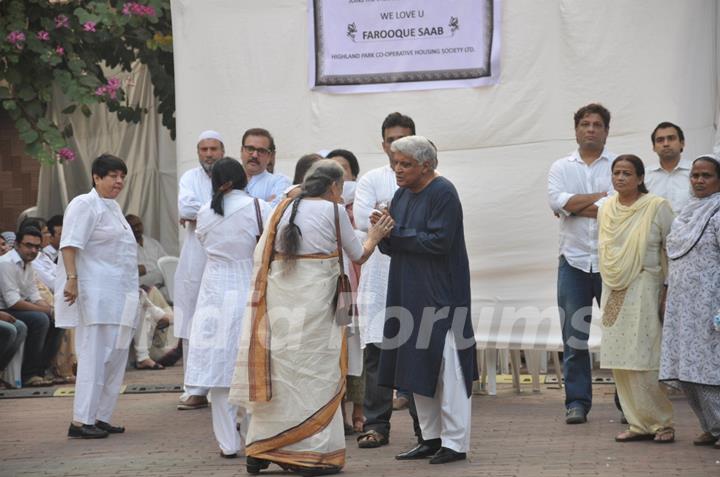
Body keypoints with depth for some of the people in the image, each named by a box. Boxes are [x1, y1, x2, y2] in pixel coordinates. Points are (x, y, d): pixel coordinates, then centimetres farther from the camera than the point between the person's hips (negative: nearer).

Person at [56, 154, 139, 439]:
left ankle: (100, 418, 15)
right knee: (94, 357, -11)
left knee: (115, 358, 9)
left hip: (117, 295, 10)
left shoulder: (112, 207, 22)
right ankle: (80, 422, -10)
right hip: (94, 295, -10)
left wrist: (130, 291, 28)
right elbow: (70, 244, -18)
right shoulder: (85, 205, -8)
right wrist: (71, 278, -29)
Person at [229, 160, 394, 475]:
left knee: (277, 371, 11)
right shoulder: (334, 210, -2)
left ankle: (261, 451, 14)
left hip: (278, 296, 5)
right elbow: (357, 256, 8)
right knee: (315, 373, 2)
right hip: (314, 298, -5)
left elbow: (260, 254, 11)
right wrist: (373, 238, 27)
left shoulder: (284, 208, 12)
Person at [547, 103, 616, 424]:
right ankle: (577, 401, 6)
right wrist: (599, 197, -8)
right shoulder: (561, 168, 12)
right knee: (574, 335, 1)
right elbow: (557, 201, -8)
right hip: (574, 261, 2)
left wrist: (574, 205, -8)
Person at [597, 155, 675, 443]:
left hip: (643, 289, -6)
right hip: (613, 291, 6)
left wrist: (668, 290, -9)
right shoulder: (605, 208, 11)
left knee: (644, 362, -10)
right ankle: (639, 424, 11)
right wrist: (608, 284, 16)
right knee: (619, 363, 4)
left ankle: (662, 422, 1)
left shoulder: (657, 207, -5)